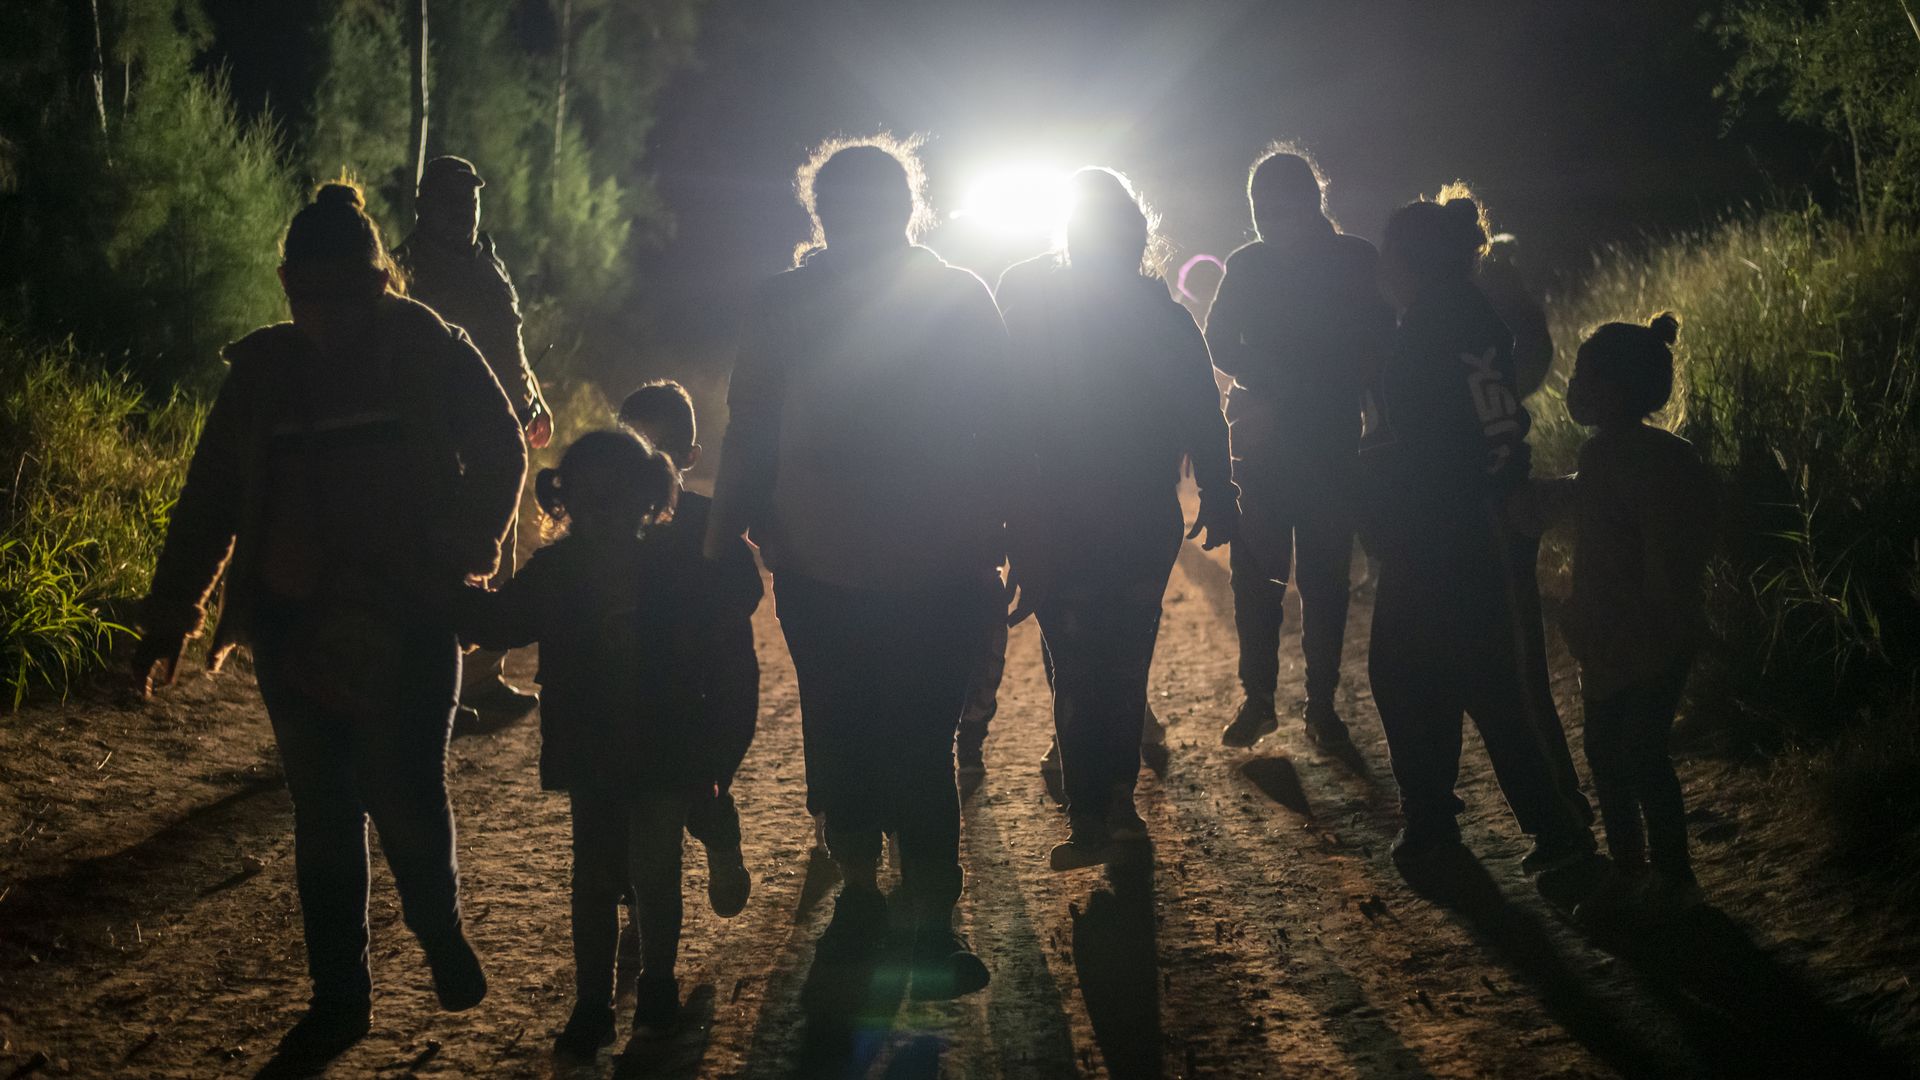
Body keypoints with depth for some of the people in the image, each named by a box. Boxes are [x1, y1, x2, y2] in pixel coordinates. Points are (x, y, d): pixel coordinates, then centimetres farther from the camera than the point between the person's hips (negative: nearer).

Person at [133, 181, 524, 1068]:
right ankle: (340, 994, 19)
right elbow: (208, 499, 9)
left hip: (407, 624, -3)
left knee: (405, 795, -8)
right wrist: (170, 614, 7)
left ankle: (440, 930, 23)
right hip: (296, 627, 3)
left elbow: (499, 452, 7)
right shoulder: (263, 371, 4)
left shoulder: (430, 353, -4)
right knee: (322, 815, 7)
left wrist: (465, 553, -2)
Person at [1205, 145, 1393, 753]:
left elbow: (1376, 344, 0)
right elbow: (1219, 340, 5)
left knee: (1326, 576, 1)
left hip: (1330, 444, -1)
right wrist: (1262, 388, -13)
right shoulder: (1249, 264, 4)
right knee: (1256, 571, 0)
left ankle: (1322, 705, 8)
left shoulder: (1356, 262, 0)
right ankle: (1256, 698, 11)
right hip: (1262, 438, 1)